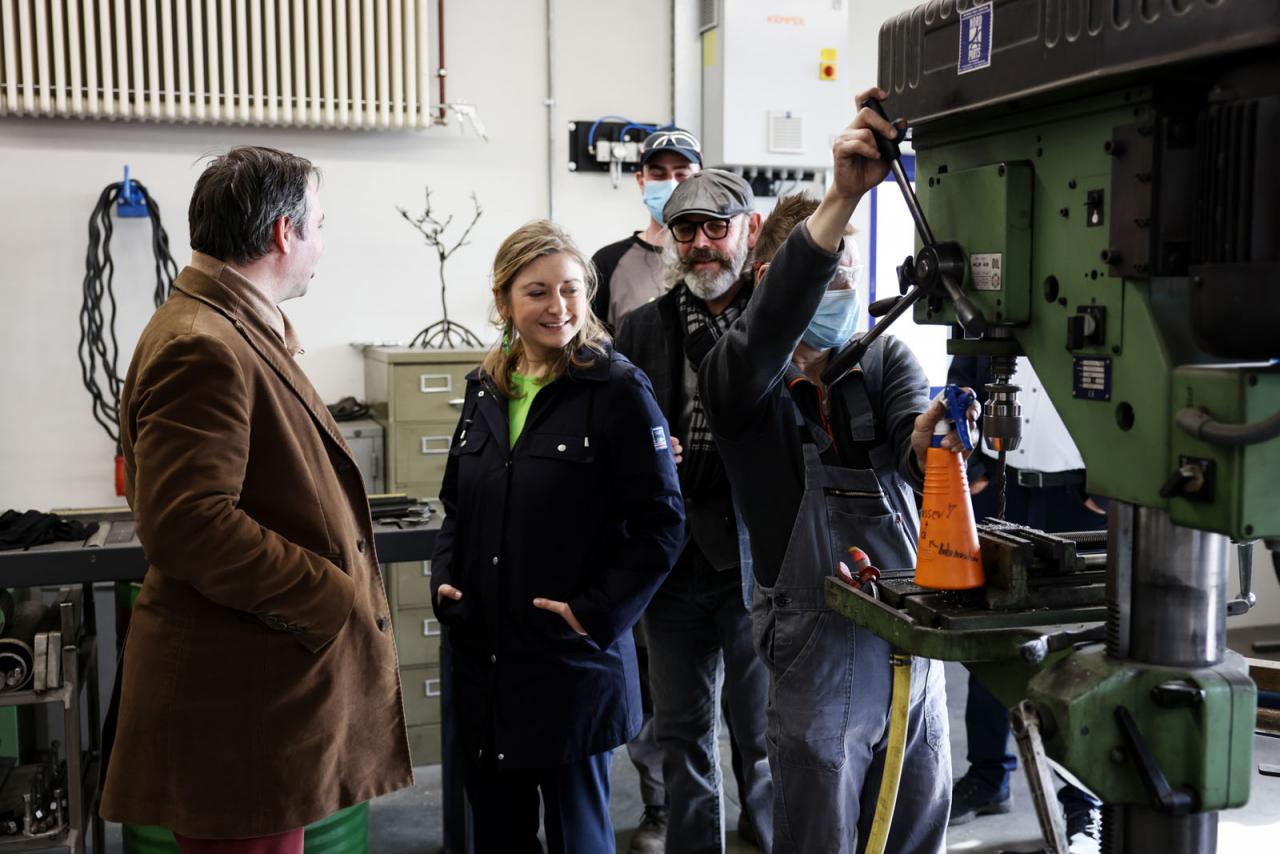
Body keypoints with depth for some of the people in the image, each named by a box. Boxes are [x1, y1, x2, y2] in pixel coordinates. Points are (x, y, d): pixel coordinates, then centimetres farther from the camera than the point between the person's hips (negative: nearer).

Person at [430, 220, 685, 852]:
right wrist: (444, 581, 2)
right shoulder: (485, 389, 7)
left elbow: (661, 523, -11)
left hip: (573, 661, -5)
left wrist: (599, 614, -16)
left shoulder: (618, 390, -11)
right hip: (482, 658, 5)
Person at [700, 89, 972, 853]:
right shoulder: (741, 382, -7)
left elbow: (914, 432, -15)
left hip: (916, 641, 4)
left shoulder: (887, 359, 4)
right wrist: (844, 196, -39)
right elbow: (770, 324, -30)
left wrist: (930, 440, -40)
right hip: (819, 648, -4)